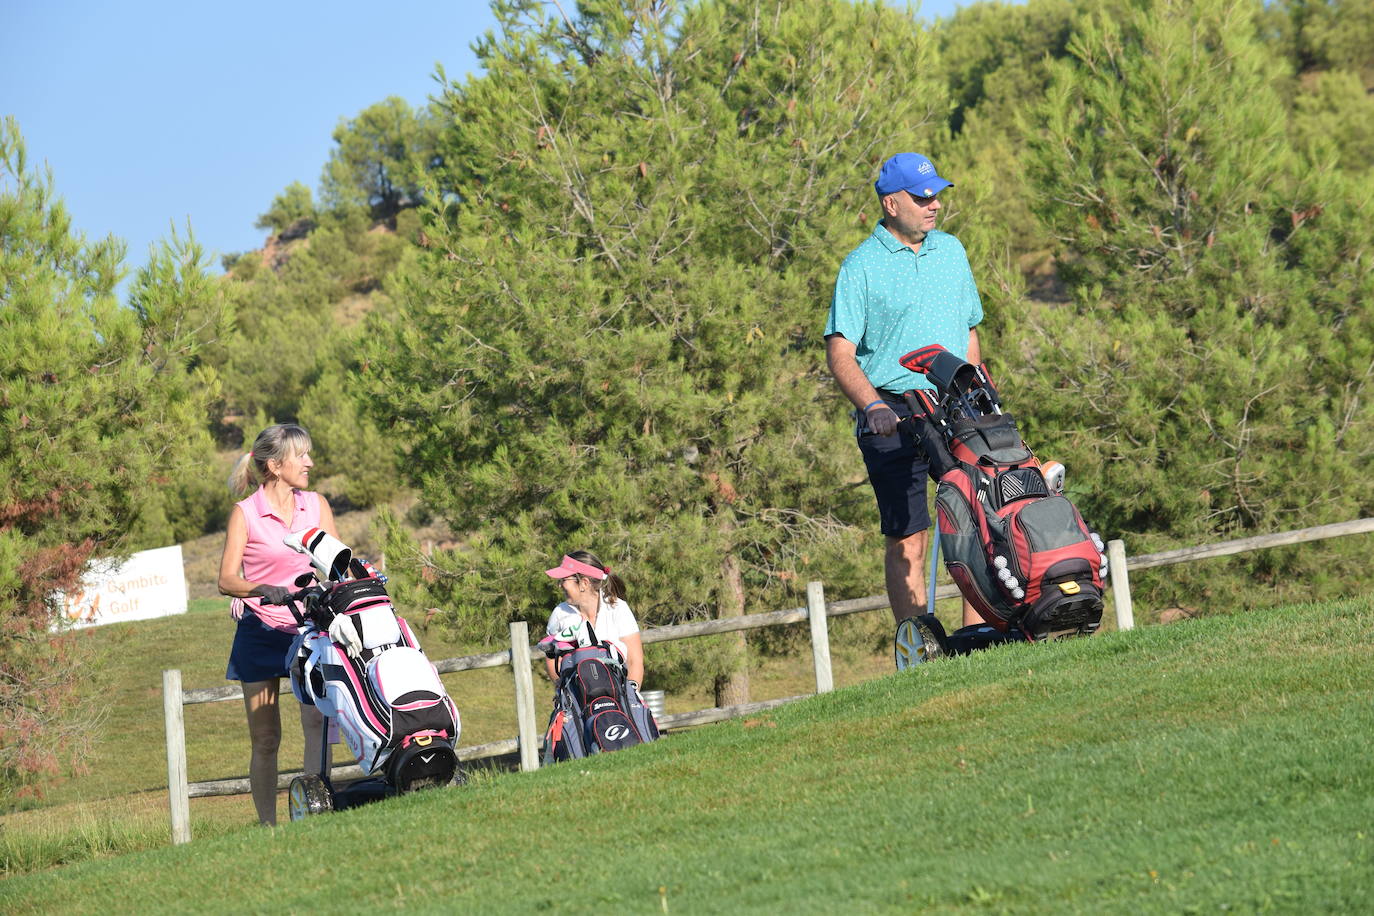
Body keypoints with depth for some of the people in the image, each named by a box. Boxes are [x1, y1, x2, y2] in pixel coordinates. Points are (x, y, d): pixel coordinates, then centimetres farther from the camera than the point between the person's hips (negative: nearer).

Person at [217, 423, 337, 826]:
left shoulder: (316, 505, 8)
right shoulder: (245, 513, -3)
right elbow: (227, 579, -9)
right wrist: (262, 590, -28)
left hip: (309, 628, 2)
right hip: (261, 631, -2)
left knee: (317, 722, -20)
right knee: (265, 740, 2)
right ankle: (268, 826, 10)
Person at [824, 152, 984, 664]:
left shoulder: (950, 251, 14)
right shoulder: (862, 266, -2)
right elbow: (839, 354, -7)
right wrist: (873, 406, -22)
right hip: (893, 416, -5)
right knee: (907, 539, -4)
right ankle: (916, 642, -1)